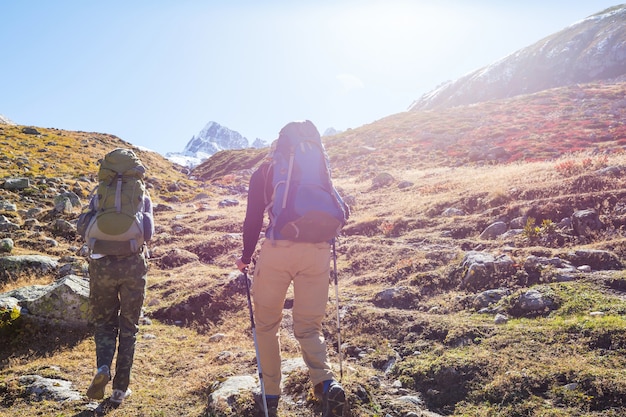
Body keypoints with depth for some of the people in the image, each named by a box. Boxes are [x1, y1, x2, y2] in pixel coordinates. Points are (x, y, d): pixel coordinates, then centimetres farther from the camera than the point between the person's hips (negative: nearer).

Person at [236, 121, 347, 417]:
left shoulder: (264, 170, 13)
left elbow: (253, 217, 6)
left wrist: (246, 257, 15)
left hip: (278, 248, -2)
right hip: (319, 251, 2)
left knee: (266, 324, 15)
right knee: (308, 326, 11)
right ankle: (326, 381, -13)